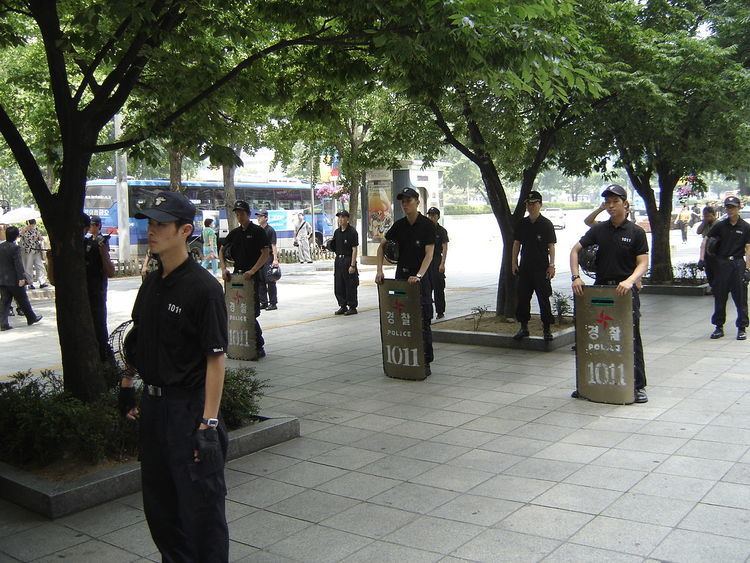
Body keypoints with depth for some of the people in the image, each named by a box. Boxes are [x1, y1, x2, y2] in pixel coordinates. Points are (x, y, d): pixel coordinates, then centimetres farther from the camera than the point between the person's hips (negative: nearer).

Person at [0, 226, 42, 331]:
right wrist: (21, 278, -19)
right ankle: (31, 318, 23)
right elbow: (18, 264, -20)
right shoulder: (15, 248, -15)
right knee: (23, 300, 8)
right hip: (14, 280, -6)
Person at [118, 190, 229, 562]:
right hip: (152, 403, 8)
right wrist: (126, 385, 18)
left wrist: (208, 423, -22)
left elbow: (216, 359, -19)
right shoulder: (151, 284, 8)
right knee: (158, 502, 19)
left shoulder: (204, 288, -16)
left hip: (189, 406, -8)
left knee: (201, 503, 2)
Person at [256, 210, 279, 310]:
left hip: (268, 258, -7)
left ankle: (273, 303, -1)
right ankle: (264, 302, 16)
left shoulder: (270, 230, -6)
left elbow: (273, 245, -11)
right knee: (260, 281, 9)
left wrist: (275, 259, -19)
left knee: (270, 281, -5)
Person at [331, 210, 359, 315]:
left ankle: (352, 307, 7)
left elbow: (354, 249, -12)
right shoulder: (337, 232, 12)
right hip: (338, 260, 7)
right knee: (338, 286, 9)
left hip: (348, 260, -7)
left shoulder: (352, 232, -9)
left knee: (350, 286, -2)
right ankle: (343, 306, 19)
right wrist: (331, 244, 2)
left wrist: (352, 265, -17)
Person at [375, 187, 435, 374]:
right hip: (401, 275, 5)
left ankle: (425, 362, 2)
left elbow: (429, 254, -16)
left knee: (422, 320, -4)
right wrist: (379, 270, -1)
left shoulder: (427, 225, -10)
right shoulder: (399, 225, 6)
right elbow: (382, 246, 12)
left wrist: (419, 275, -29)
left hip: (420, 277, -5)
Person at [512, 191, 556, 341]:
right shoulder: (522, 224, 9)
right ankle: (524, 327, 18)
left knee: (544, 299, -2)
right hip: (525, 267, 4)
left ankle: (546, 328, 6)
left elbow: (551, 246, -4)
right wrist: (514, 262, 7)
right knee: (523, 298, 7)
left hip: (541, 268, -4)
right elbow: (516, 243, 13)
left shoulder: (546, 224, -3)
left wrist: (551, 265, -10)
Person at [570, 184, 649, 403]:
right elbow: (575, 250, 5)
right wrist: (576, 277, -10)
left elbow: (643, 263, -7)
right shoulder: (599, 229, 7)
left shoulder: (636, 232, -2)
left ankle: (638, 386, 8)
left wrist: (630, 281, -26)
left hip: (625, 290, -3)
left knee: (631, 339, -2)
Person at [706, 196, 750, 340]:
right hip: (722, 263, 2)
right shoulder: (720, 225, 5)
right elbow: (707, 240, 9)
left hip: (738, 264, -2)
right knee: (719, 297, 6)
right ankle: (718, 327, 16)